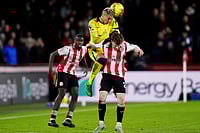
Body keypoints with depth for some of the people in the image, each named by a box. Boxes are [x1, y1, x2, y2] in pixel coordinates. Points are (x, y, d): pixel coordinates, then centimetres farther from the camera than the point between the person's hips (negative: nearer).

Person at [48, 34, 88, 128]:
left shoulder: (84, 49, 3)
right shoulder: (68, 49, -16)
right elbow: (52, 54, -12)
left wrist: (86, 67, 14)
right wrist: (50, 68, -19)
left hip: (72, 74, 7)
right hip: (63, 72, -7)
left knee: (75, 95, -6)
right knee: (62, 93, -17)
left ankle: (68, 119, -3)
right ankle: (52, 119, -16)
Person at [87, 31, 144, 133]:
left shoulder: (125, 45, -8)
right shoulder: (105, 44, -8)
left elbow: (134, 47, 11)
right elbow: (94, 46, 10)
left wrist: (138, 50, -11)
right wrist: (91, 46, -13)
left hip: (119, 76, 0)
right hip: (107, 75, 0)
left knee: (121, 101, -6)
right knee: (102, 98, -9)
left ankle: (119, 125, 8)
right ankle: (101, 123, 6)